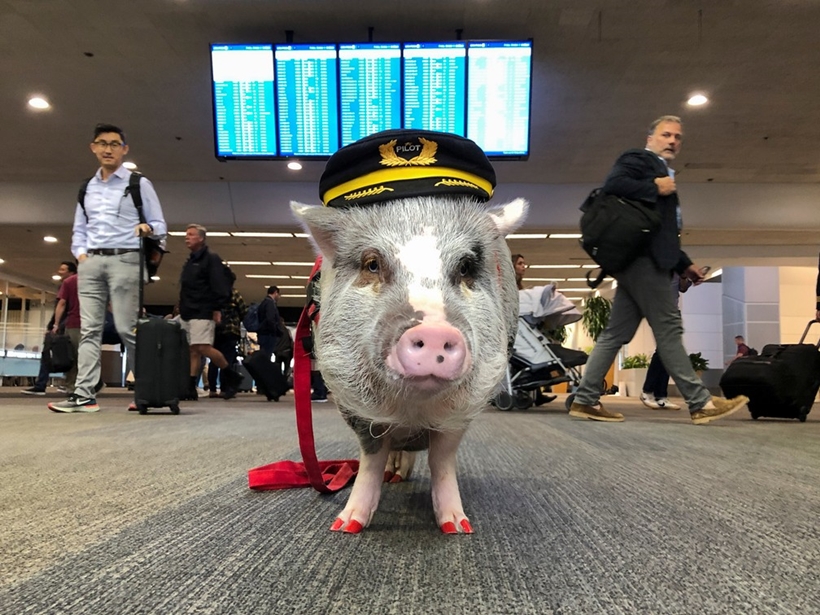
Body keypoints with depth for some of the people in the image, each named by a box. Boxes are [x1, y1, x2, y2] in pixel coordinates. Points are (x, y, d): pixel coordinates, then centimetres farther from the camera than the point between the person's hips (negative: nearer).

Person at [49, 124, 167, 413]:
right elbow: (79, 229, 21)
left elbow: (160, 226, 3)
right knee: (89, 329, -2)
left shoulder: (139, 184, 5)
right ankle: (84, 394, -4)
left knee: (127, 328, -8)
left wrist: (148, 229, -18)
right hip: (90, 262, 5)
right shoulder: (86, 188, 19)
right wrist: (80, 253, 4)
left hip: (124, 260, -4)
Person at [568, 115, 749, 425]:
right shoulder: (639, 158, 3)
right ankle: (700, 403, -4)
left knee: (617, 332, 5)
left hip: (643, 259, 10)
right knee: (668, 327, -8)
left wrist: (684, 265, 20)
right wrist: (654, 187, -13)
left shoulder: (663, 172, 29)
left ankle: (585, 400, 6)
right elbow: (612, 184, -17)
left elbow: (663, 231, 27)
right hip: (641, 256, -10)